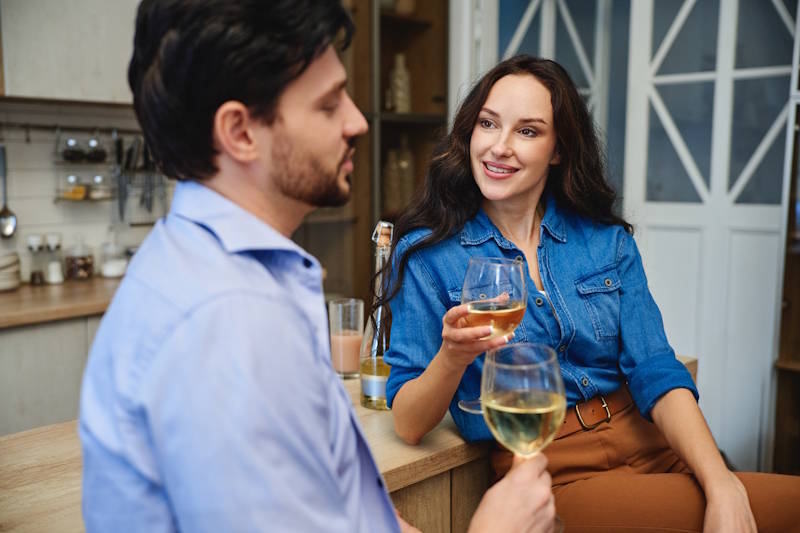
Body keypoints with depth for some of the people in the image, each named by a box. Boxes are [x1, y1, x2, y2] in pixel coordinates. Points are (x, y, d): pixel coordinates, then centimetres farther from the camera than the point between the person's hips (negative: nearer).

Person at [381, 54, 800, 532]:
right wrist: (452, 357, -27)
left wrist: (722, 485, -16)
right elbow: (409, 425, -7)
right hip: (554, 475, -4)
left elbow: (657, 374, -1)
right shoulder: (427, 253, -5)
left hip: (649, 445, 5)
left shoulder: (607, 240, 5)